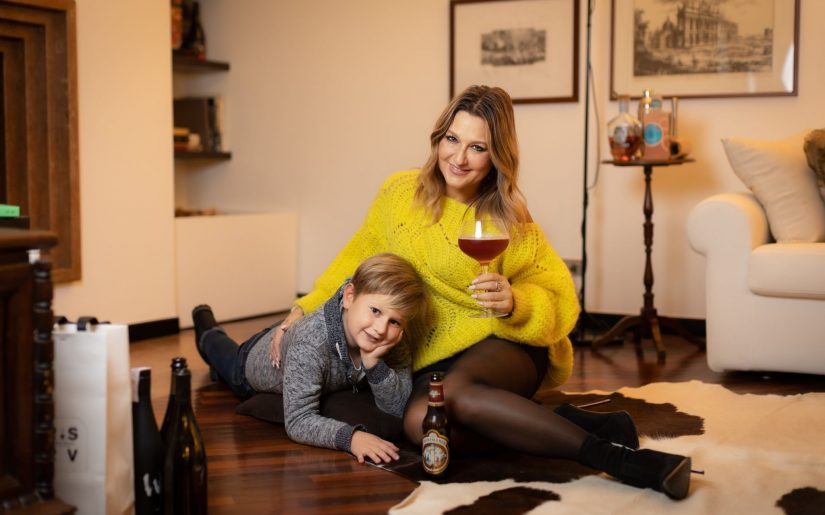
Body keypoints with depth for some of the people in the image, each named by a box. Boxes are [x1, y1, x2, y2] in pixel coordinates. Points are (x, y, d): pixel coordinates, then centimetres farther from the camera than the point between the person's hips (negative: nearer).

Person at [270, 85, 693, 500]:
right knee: (422, 423, -33)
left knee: (452, 393, -39)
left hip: (505, 346, -3)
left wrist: (514, 304, -26)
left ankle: (603, 449, -30)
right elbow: (357, 261, 17)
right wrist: (306, 308, 11)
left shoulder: (508, 222, -4)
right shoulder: (400, 193, 2)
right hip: (431, 360, 3)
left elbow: (559, 300, -6)